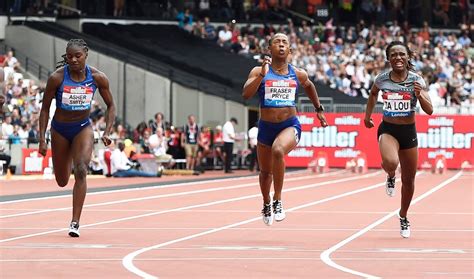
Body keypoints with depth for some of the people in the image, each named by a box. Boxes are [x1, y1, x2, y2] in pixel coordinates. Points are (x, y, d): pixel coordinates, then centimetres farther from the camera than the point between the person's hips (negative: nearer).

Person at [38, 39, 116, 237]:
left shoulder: (97, 78, -15)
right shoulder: (56, 77, -19)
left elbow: (110, 106, -1)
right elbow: (45, 109, -10)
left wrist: (107, 132, -14)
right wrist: (42, 140, -13)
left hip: (83, 128, 0)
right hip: (60, 130, 0)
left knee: (81, 171, -23)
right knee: (62, 181, 13)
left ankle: (75, 223, -19)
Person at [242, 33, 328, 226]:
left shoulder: (298, 74, 2)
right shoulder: (259, 71, -5)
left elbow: (309, 86, 25)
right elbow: (246, 94, -20)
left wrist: (319, 109, 30)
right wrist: (262, 74, -28)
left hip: (290, 125, -1)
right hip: (266, 127, 1)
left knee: (278, 151, -34)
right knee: (265, 171, 16)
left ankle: (278, 200, -22)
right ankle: (266, 205, 48)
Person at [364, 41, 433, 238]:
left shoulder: (416, 80, -8)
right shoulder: (382, 79, -4)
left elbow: (429, 110, -13)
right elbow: (373, 94, 20)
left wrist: (420, 94, -30)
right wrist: (367, 115, 17)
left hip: (409, 132, 1)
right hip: (388, 130, -1)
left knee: (408, 180, 10)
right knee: (390, 162, -34)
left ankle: (403, 216, 35)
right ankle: (390, 177, 5)